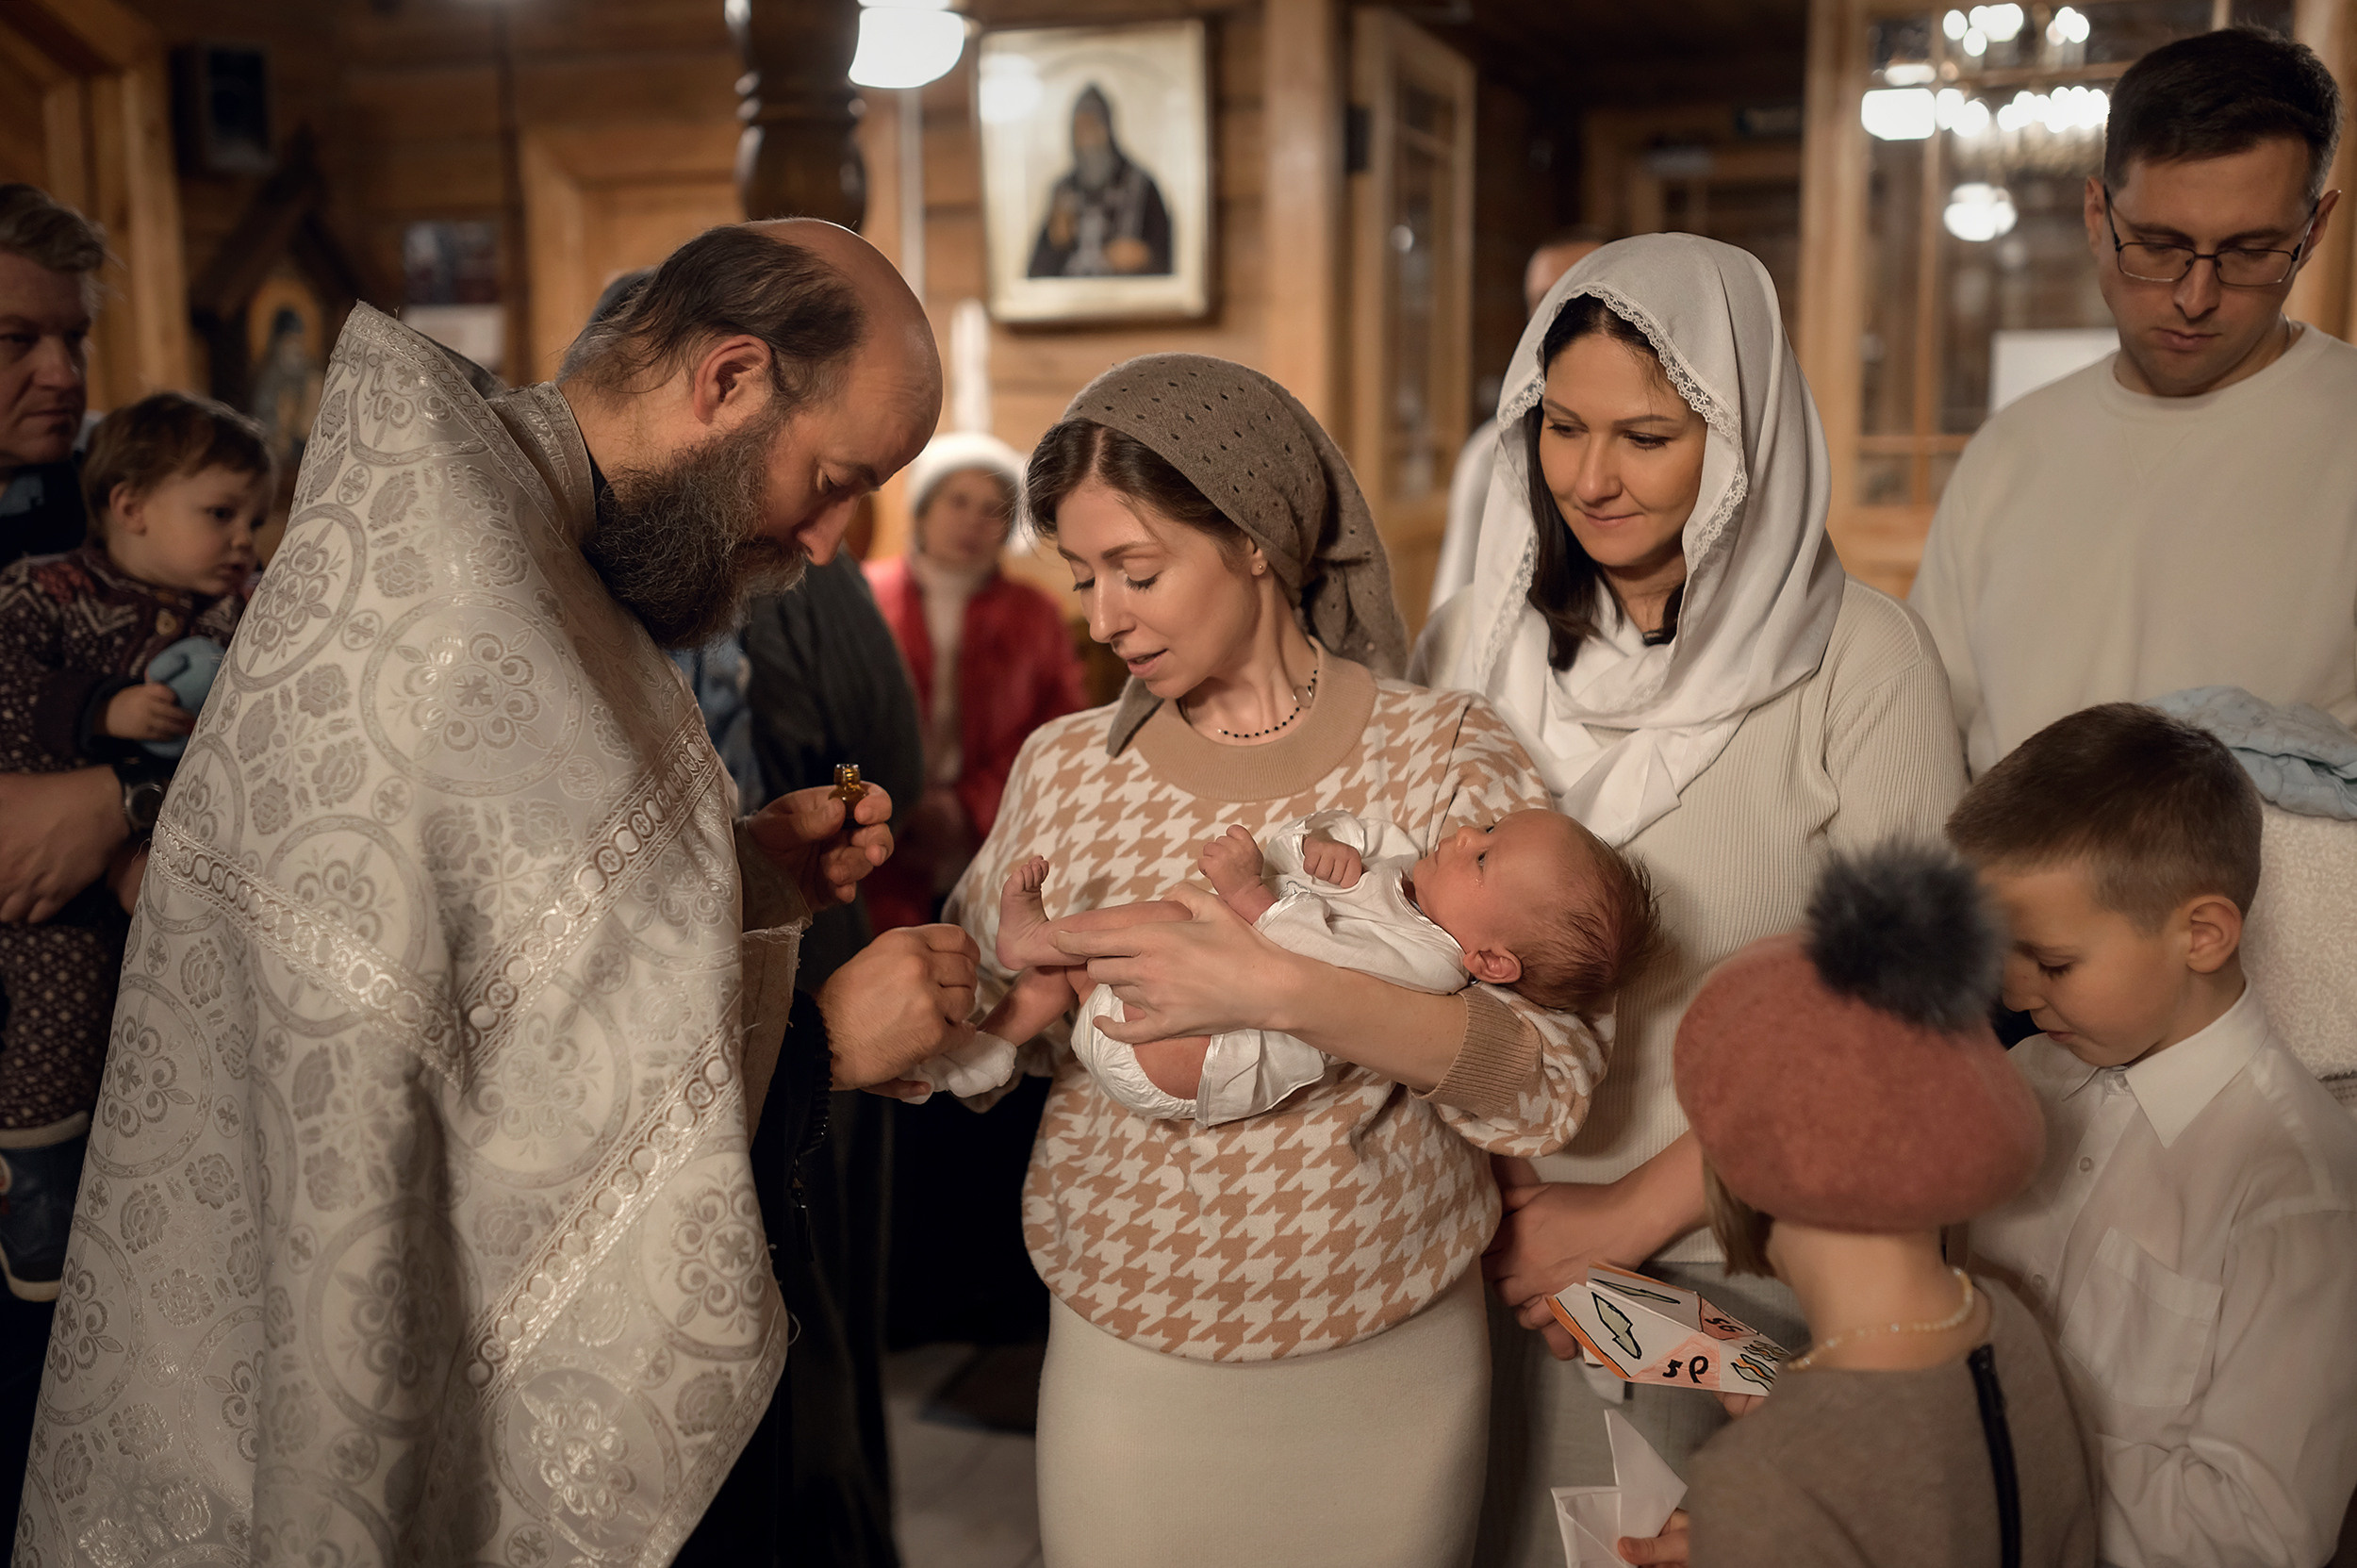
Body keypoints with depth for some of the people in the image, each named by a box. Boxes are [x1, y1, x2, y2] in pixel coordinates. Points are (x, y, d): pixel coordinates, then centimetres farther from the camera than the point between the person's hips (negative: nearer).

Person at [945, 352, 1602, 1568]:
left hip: (1393, 1362, -1)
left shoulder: (1444, 756, -8)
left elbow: (1551, 1086, -16)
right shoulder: (1065, 769, 0)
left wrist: (1285, 991, -28)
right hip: (1126, 1354, 2)